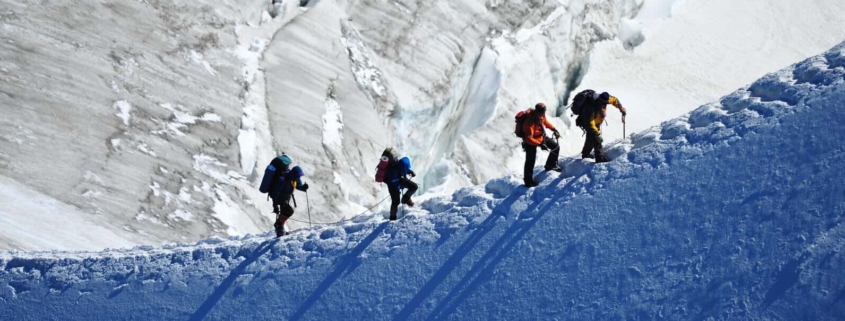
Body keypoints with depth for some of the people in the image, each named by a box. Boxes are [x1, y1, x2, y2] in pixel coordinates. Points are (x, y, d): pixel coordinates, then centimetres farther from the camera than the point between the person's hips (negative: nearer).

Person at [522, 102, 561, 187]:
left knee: (556, 147, 11)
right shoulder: (529, 123, -37)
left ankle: (550, 165, 31)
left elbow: (545, 121, 10)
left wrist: (554, 129, 6)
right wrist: (540, 144, -39)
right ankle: (528, 181, 11)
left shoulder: (541, 116, -14)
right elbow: (528, 138, -36)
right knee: (530, 161, -3)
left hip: (541, 137, 8)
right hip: (530, 141, -8)